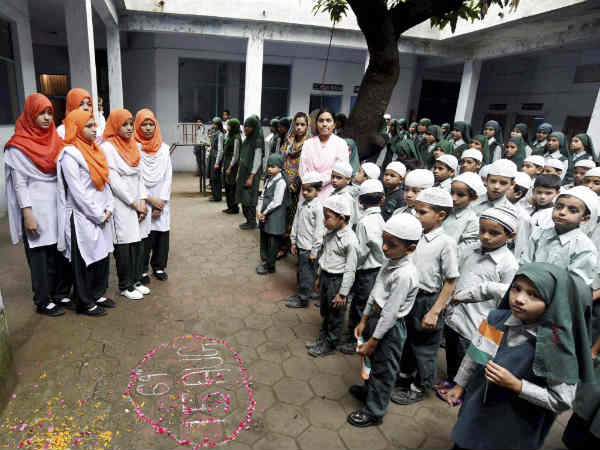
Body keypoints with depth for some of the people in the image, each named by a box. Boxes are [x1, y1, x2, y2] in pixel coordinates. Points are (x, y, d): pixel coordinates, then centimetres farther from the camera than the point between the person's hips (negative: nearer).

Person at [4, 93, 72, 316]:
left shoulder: (54, 139, 8)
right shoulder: (18, 146, -8)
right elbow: (20, 184, -10)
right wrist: (28, 215, -15)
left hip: (58, 206, 5)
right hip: (37, 209, -5)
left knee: (63, 253, 8)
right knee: (41, 257, 5)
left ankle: (62, 295, 24)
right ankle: (43, 302, 19)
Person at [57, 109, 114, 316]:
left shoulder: (94, 150, 12)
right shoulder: (69, 154, -13)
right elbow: (77, 192, -17)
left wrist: (109, 208, 1)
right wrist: (99, 215, -13)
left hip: (102, 216, 8)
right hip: (82, 217, -7)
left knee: (102, 256, 14)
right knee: (85, 260, 3)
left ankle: (98, 294, 30)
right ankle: (84, 303, 18)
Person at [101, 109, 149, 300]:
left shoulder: (133, 146, 13)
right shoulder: (108, 147, -9)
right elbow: (114, 181, -14)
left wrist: (142, 200, 0)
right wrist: (135, 204, -11)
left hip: (136, 203, 6)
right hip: (120, 204, -6)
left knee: (138, 242, 8)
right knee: (124, 245, -2)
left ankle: (136, 280, 22)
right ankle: (125, 286, 11)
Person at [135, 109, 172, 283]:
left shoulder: (163, 148, 8)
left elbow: (168, 176, 5)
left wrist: (161, 201, -3)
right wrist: (150, 199, -10)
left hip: (161, 202, 3)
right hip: (142, 203, -3)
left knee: (162, 234, 4)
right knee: (144, 237, -2)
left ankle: (159, 267, 23)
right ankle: (142, 270, 16)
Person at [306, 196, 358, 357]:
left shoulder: (350, 240, -23)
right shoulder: (330, 233, 1)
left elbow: (350, 269, -20)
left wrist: (342, 293, -17)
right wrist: (320, 277, 18)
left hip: (337, 280, -8)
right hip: (325, 277, 8)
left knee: (335, 316, 11)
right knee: (325, 312, 23)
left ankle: (330, 345, 29)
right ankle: (323, 339, 41)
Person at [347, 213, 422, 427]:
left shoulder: (404, 274, -30)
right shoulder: (390, 262, -3)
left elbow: (390, 314, -26)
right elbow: (375, 292, 7)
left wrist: (372, 343, -18)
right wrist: (364, 321, 10)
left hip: (390, 328, -8)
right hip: (376, 317, 8)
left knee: (384, 369, 13)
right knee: (374, 362, 29)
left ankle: (374, 411, 34)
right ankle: (368, 390, 54)